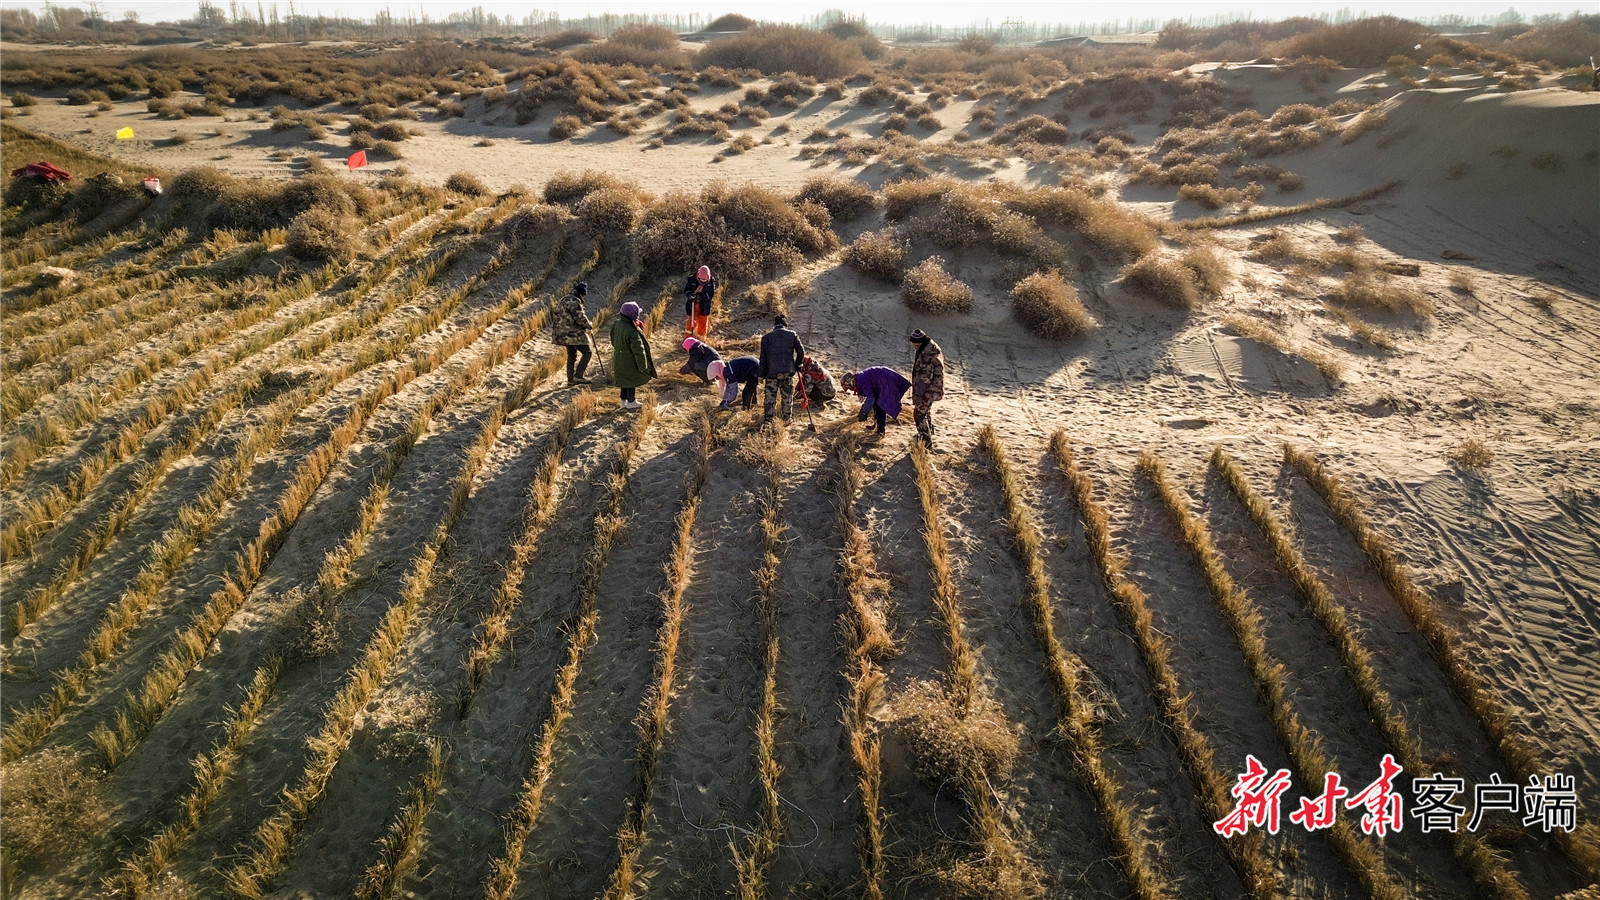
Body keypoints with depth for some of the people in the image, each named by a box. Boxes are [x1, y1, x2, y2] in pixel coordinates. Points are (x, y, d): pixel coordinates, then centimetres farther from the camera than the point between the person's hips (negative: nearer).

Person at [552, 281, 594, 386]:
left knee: (571, 356, 16)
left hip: (566, 333, 10)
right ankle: (578, 376, -10)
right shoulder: (574, 302, -17)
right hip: (574, 334, -10)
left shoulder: (566, 300, 16)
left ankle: (571, 379, 19)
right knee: (587, 353, -6)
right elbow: (580, 318, -19)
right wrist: (589, 325, -2)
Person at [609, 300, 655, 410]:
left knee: (625, 379, 21)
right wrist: (643, 366, -17)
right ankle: (630, 402, 23)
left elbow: (614, 342, 7)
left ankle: (624, 401, 32)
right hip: (630, 362, -7)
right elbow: (638, 350, -26)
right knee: (632, 380, 11)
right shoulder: (632, 332, -33)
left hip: (619, 359, 8)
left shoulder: (616, 324, -9)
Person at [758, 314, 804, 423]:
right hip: (788, 371, 0)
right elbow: (801, 352, 0)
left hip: (772, 372, 0)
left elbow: (763, 357, 4)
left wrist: (761, 374, 6)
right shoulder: (792, 335, 3)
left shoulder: (766, 337, 5)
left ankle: (767, 420, 5)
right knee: (787, 397, 11)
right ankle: (787, 419, 16)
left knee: (770, 397, 6)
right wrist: (796, 366, 15)